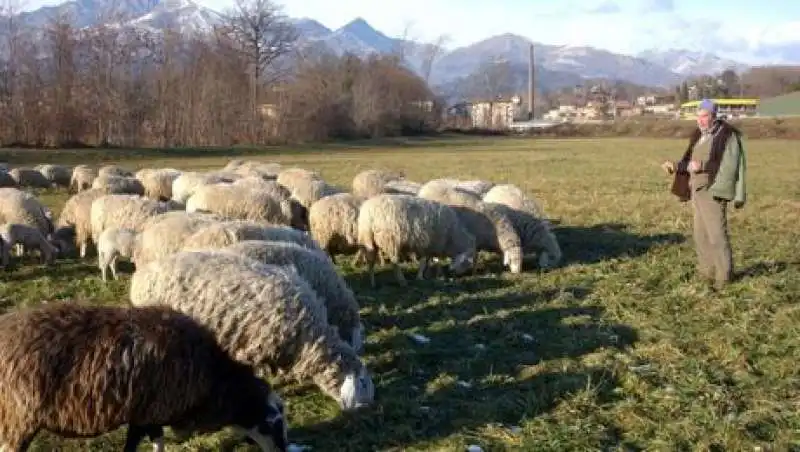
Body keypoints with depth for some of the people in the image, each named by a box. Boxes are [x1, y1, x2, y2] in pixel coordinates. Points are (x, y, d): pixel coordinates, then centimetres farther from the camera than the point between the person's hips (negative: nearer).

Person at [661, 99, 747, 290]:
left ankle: (723, 276, 0)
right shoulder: (699, 136, 15)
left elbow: (729, 167, -17)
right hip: (697, 191, 8)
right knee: (700, 233, 11)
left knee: (717, 234, -8)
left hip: (713, 192, -8)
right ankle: (706, 272, 20)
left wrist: (703, 166, -26)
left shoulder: (727, 136, -9)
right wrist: (675, 166, 0)